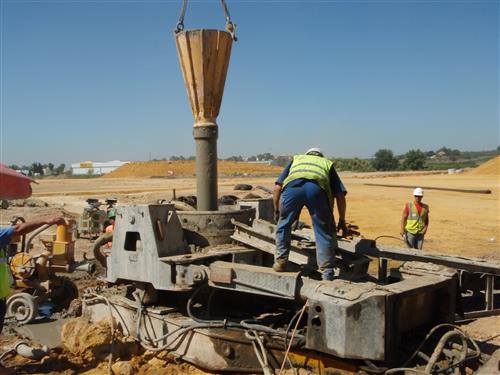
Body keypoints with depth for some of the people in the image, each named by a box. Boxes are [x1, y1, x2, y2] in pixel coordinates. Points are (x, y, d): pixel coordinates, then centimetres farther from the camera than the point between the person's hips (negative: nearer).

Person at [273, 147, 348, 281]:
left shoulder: (296, 159, 42)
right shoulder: (327, 163, 40)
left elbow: (277, 187, 29)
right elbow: (340, 195, 30)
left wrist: (276, 210, 41)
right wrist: (342, 221, 39)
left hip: (292, 186, 1)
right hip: (317, 189, -1)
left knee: (283, 224, 24)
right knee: (324, 233, 12)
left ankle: (280, 262, 26)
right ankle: (327, 274, 12)